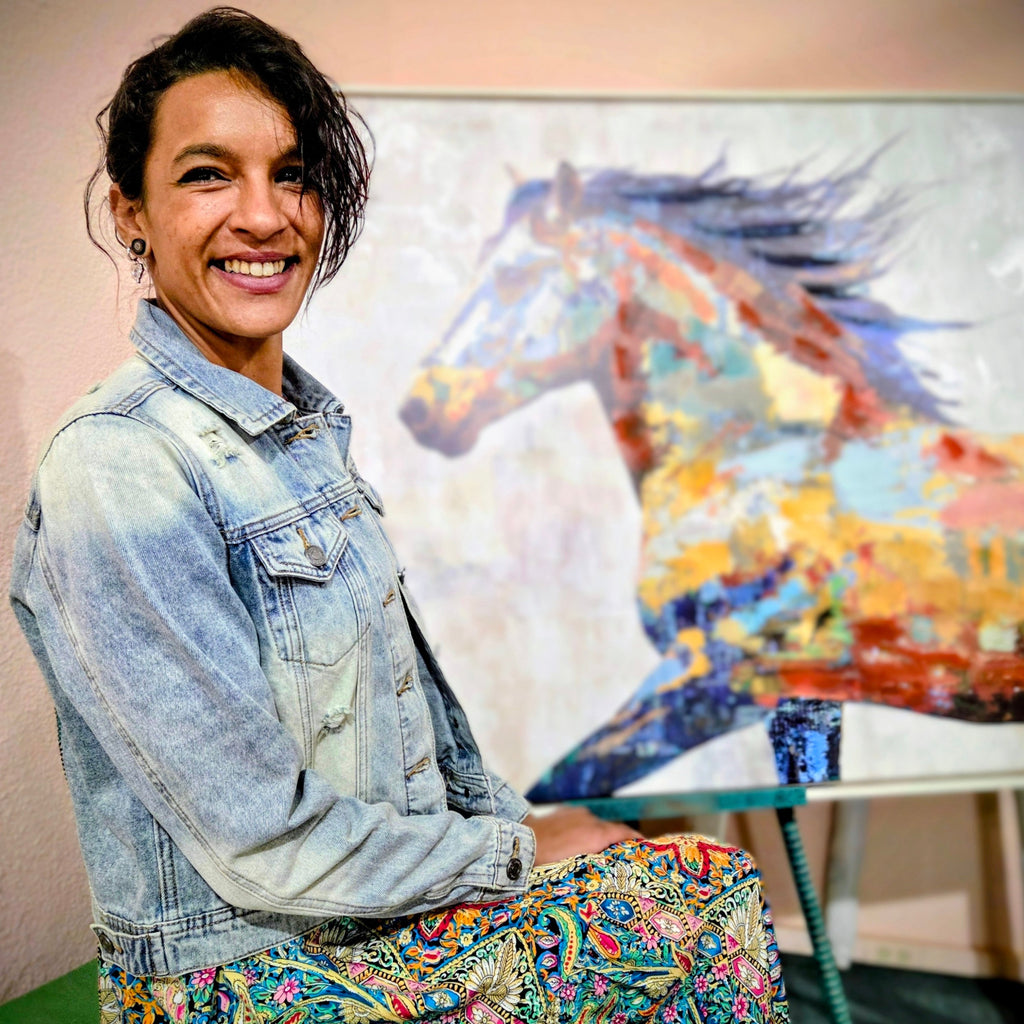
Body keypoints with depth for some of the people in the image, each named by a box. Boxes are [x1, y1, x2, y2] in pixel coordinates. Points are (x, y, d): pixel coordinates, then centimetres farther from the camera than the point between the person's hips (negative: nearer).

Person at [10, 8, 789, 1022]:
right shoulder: (118, 467, -21)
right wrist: (516, 856, -12)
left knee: (716, 882, 1)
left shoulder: (305, 426, 6)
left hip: (391, 900, 8)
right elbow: (265, 844, -22)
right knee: (711, 910, -12)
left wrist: (511, 823, 0)